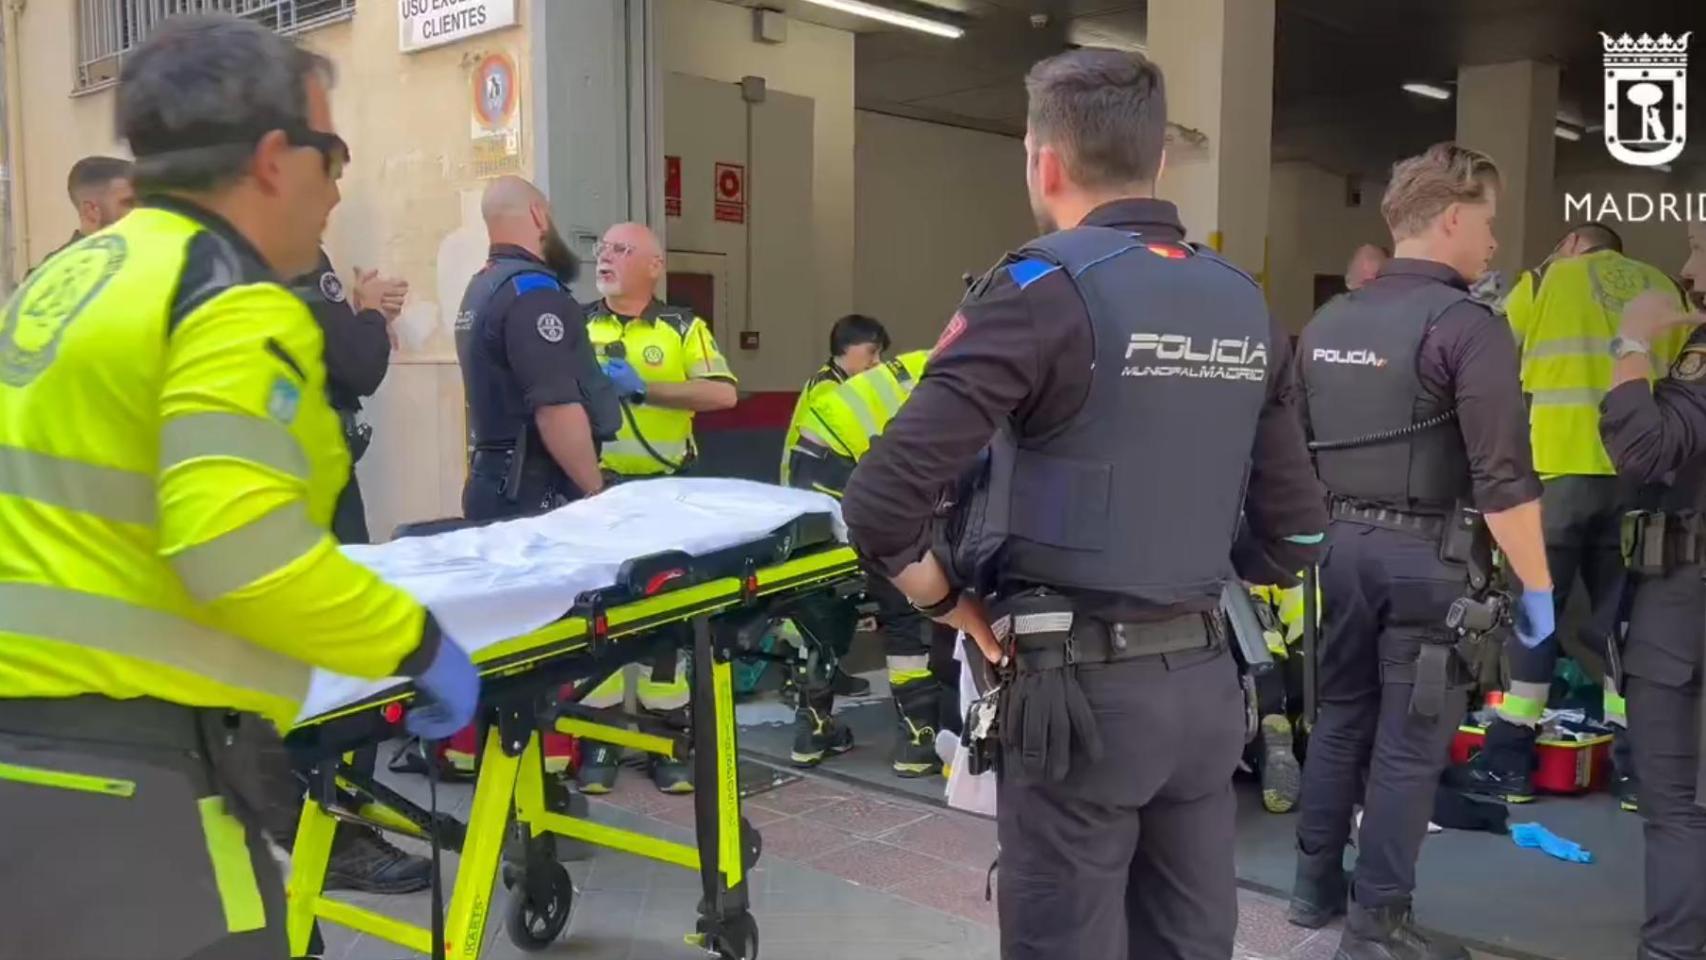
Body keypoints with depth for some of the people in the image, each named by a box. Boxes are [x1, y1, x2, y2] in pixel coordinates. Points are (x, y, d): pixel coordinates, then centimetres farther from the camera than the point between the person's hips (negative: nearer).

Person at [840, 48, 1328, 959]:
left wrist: (949, 601, -6)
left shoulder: (1045, 287, -14)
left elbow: (882, 502, -22)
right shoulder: (1246, 305, 7)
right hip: (1206, 681, 7)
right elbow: (1296, 528, 9)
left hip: (1081, 686, -6)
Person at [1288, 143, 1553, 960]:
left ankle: (1317, 883, 27)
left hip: (1342, 543, 7)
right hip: (1428, 554, -7)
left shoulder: (1325, 325, 8)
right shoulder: (1466, 325, -14)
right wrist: (1537, 586, -10)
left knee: (1342, 714, 17)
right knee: (1411, 739, 2)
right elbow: (1504, 479, -17)